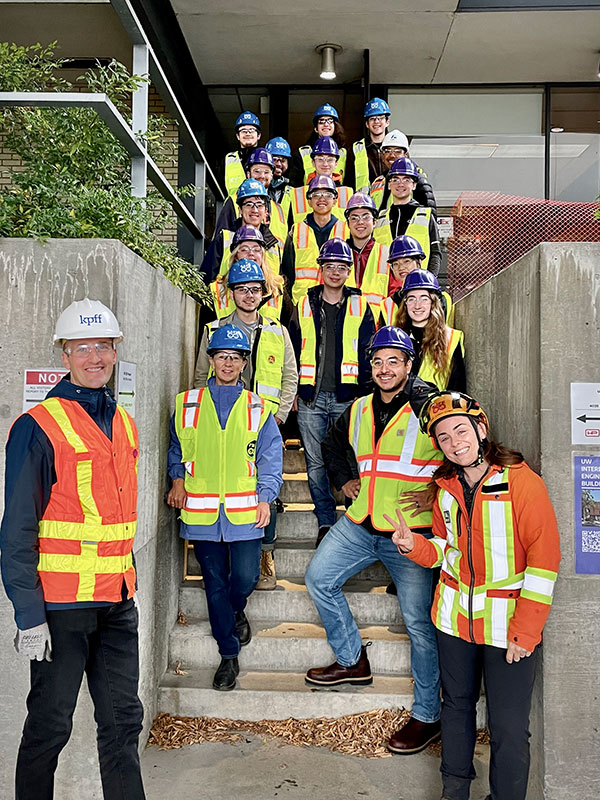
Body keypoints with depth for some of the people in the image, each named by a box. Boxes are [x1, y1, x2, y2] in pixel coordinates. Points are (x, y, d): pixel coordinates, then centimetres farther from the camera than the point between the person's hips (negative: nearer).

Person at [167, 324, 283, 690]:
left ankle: (236, 613, 36)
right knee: (215, 584, 7)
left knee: (245, 579, -1)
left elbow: (271, 458, 5)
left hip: (244, 512, 0)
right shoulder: (187, 404, 7)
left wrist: (265, 498, -6)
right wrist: (178, 479, -2)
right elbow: (177, 449, 15)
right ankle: (229, 654, 24)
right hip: (202, 512, 1)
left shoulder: (258, 408, 5)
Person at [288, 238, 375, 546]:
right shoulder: (304, 306, 10)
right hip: (311, 398, 2)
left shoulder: (360, 307, 7)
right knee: (316, 461, 5)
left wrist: (364, 392, -1)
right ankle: (325, 522, 15)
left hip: (347, 397, -1)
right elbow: (293, 350, 13)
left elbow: (367, 353, 5)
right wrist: (292, 390, 7)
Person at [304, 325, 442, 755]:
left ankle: (427, 716, 16)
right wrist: (345, 479, 17)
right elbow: (333, 442, 29)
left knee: (420, 621, 0)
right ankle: (353, 661, 25)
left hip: (411, 531, -6)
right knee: (319, 577, 8)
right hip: (359, 525, 6)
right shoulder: (358, 411, 9)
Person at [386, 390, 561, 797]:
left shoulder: (522, 481, -14)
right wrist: (414, 545, -11)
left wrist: (526, 630, -15)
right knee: (457, 706, 20)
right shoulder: (446, 487, 4)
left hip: (507, 623, -5)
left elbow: (545, 558, -13)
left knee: (508, 729, 2)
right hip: (455, 615, 5)